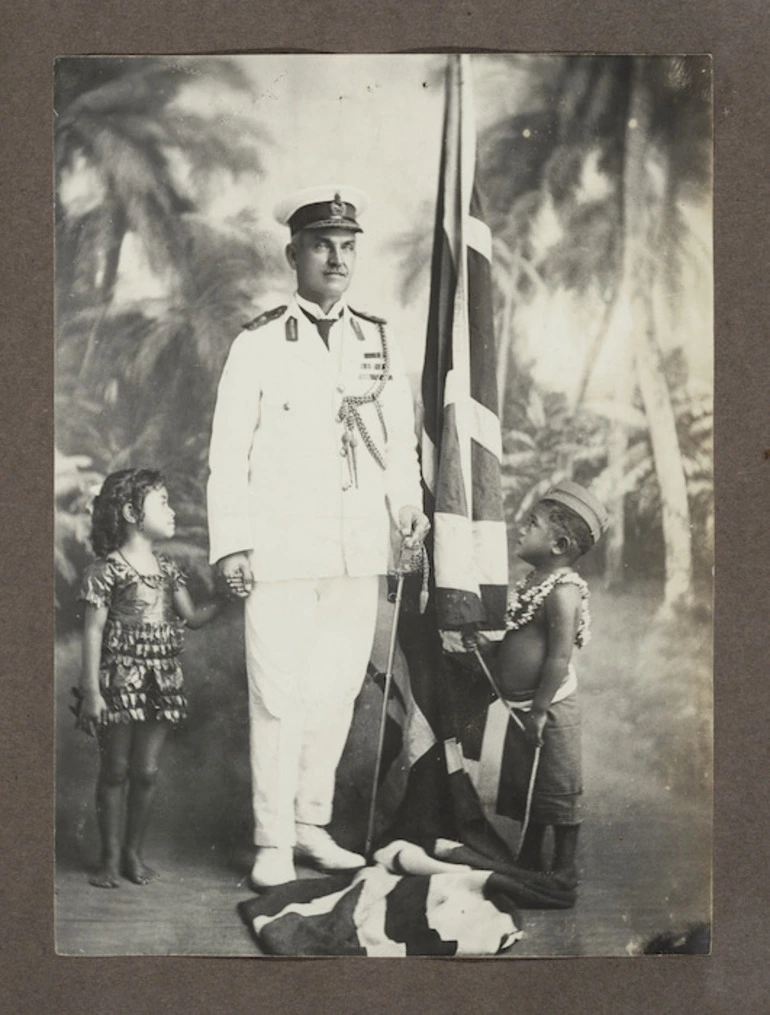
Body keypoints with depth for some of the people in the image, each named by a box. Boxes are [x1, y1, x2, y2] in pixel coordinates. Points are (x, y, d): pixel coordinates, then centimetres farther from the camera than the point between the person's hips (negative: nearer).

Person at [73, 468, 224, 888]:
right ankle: (110, 856, 16)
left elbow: (192, 616, 12)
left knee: (146, 772, 8)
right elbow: (93, 631, -10)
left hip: (161, 683, 5)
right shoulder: (107, 569, -9)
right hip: (120, 680, -5)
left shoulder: (167, 568, 10)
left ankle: (133, 852, 22)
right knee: (115, 771, 5)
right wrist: (91, 690, -13)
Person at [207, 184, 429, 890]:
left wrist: (408, 508, 2)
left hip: (360, 551, 4)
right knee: (279, 698, -2)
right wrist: (230, 545, -6)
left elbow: (400, 439, 17)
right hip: (281, 551, -4)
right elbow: (228, 453, 0)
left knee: (338, 692, 9)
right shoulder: (259, 345, 0)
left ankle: (312, 826, 24)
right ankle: (273, 843, 11)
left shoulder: (380, 342, 12)